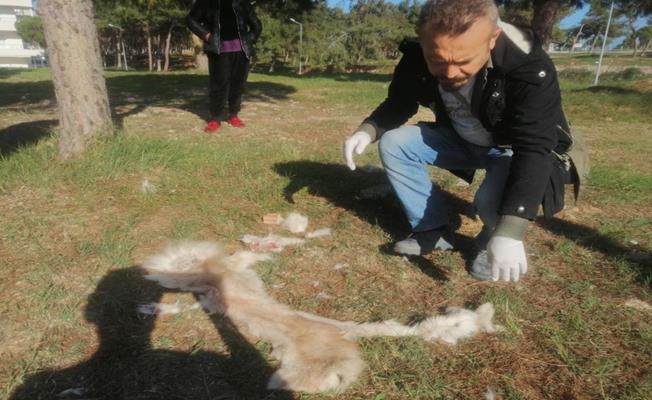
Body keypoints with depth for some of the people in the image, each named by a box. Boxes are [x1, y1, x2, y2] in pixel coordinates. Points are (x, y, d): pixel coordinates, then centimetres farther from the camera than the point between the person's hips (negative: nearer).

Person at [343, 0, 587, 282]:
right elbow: (398, 104, -2)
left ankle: (495, 238, 3)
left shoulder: (529, 67, -34)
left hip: (516, 148, -4)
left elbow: (533, 150, -38)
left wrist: (509, 233, -48)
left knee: (492, 199, -35)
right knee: (393, 144, -14)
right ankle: (432, 229, 0)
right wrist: (368, 130, -24)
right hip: (461, 139, 5)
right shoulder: (416, 57, -20)